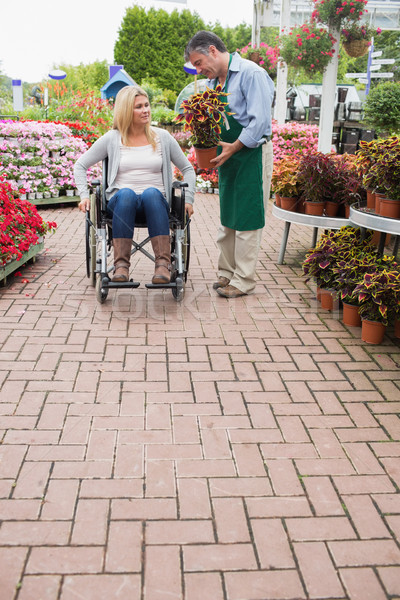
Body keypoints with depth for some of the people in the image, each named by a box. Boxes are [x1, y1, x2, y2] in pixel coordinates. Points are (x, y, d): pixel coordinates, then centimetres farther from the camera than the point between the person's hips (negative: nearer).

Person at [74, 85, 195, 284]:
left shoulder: (162, 137, 13)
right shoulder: (112, 139, 10)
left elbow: (187, 169, 20)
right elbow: (80, 165, 16)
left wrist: (188, 199, 7)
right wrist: (84, 196, 2)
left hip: (155, 201, 0)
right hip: (121, 202, 0)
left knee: (151, 193, -36)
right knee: (126, 193, -37)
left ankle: (163, 263, -41)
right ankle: (121, 264, -38)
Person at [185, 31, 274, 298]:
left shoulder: (251, 73, -13)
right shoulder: (214, 80, 12)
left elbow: (260, 121, -19)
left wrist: (233, 147, -18)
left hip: (252, 154, -8)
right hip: (228, 156, 8)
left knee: (247, 218, -3)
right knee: (228, 218, 12)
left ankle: (243, 280, 4)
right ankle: (227, 273, 24)